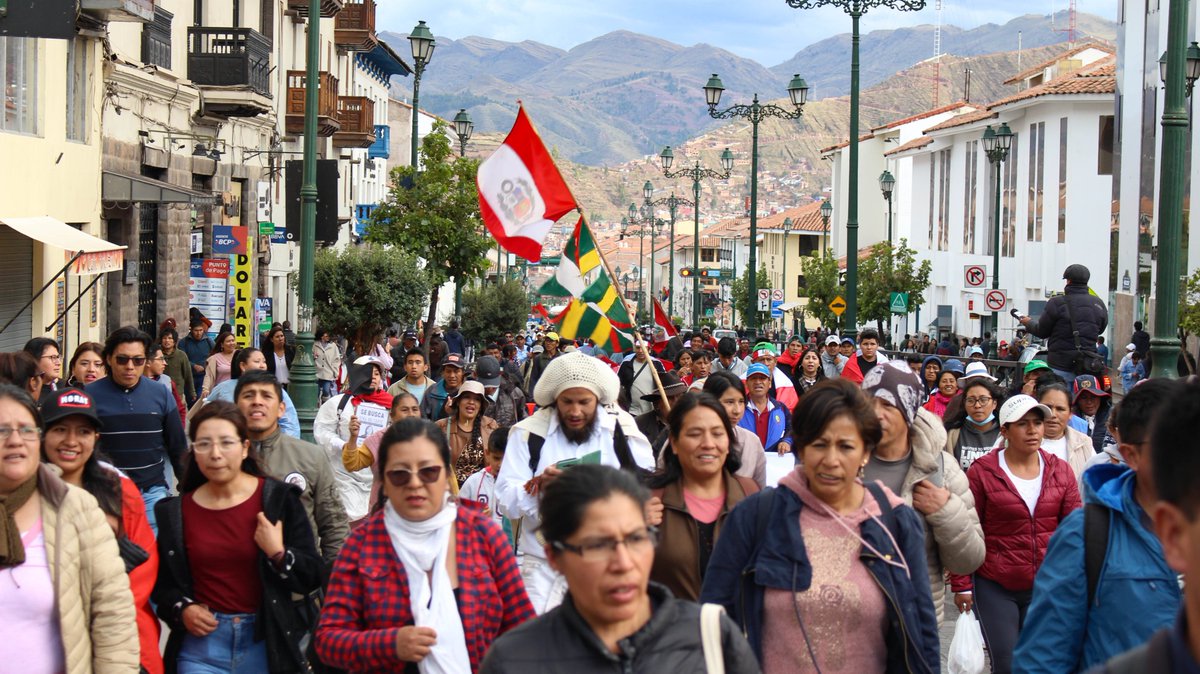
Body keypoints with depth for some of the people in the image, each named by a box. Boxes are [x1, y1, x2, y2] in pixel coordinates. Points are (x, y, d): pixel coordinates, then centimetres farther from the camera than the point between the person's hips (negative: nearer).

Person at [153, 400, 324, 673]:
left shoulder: (278, 499, -4)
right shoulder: (174, 512, 3)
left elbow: (312, 577, -4)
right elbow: (162, 582, 13)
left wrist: (279, 554, -19)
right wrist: (181, 609, -5)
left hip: (268, 643, -1)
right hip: (202, 644, 1)